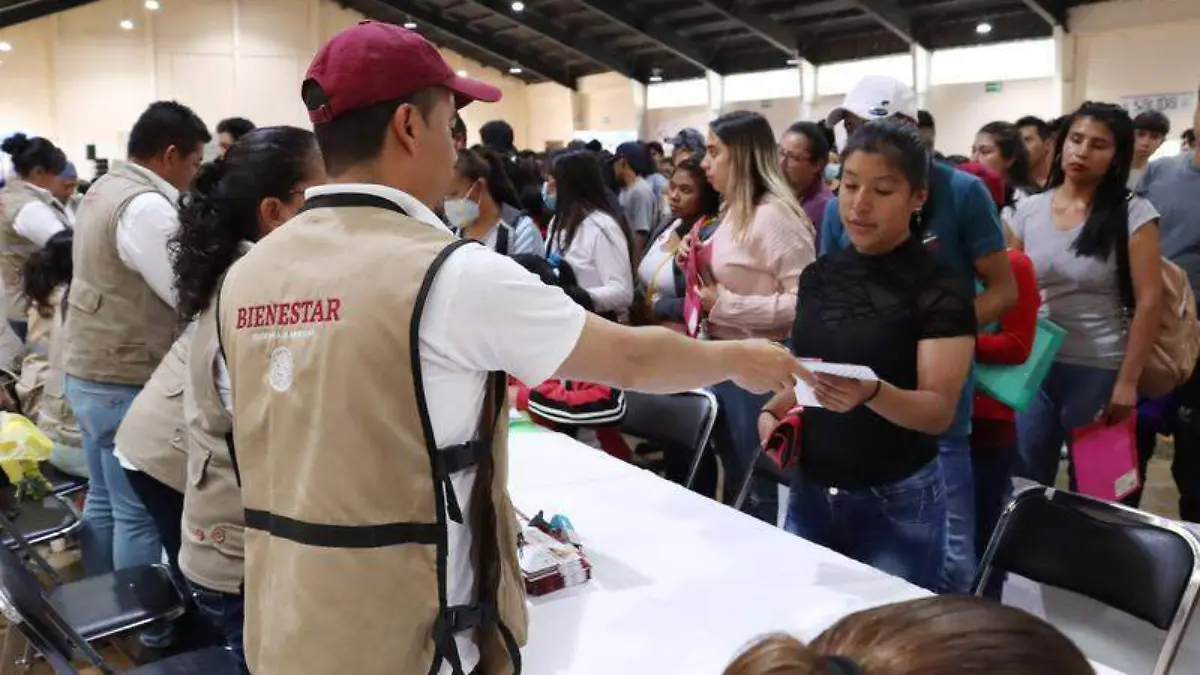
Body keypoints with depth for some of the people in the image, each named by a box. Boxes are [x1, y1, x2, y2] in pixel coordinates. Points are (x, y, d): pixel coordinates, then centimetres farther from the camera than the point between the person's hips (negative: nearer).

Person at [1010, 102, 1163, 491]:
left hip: (1098, 370, -3)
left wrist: (1128, 380, -11)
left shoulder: (1133, 214, -8)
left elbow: (1149, 301, -9)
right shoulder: (1029, 210, 3)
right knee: (1025, 483, 12)